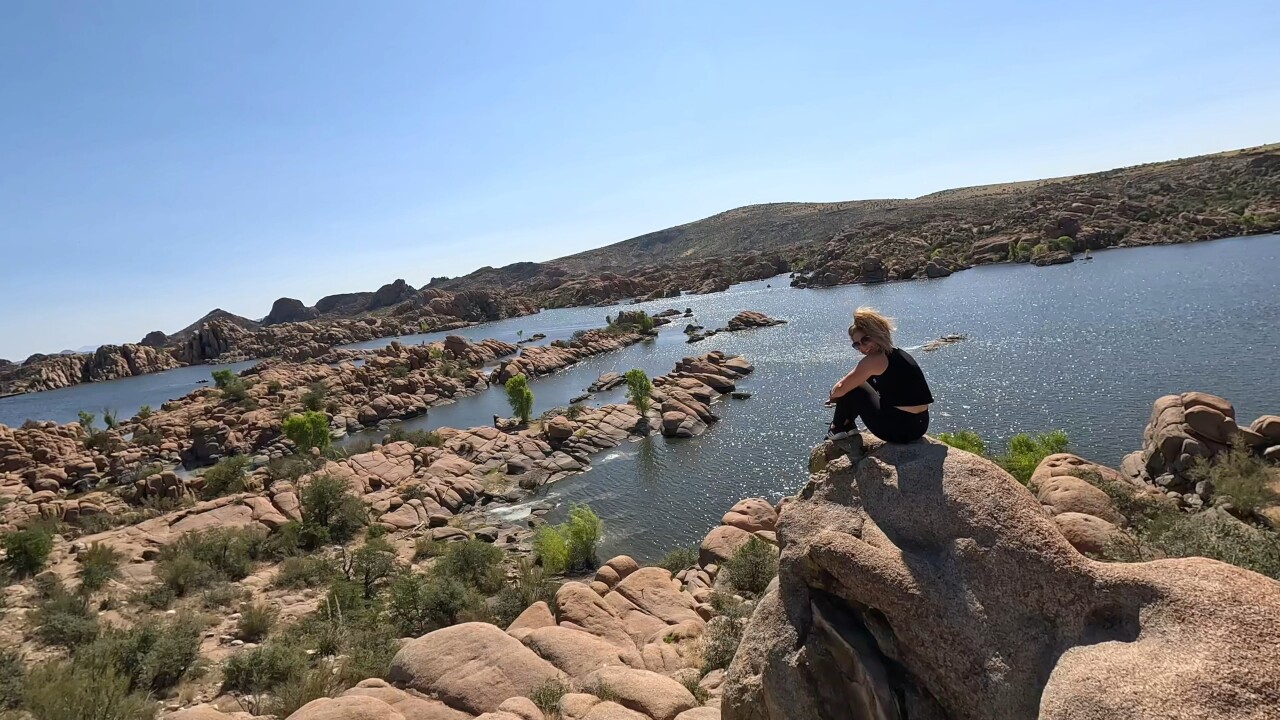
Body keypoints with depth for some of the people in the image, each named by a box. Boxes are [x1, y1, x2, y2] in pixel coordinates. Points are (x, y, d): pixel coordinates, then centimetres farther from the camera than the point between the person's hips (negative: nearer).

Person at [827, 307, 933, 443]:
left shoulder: (874, 360, -15)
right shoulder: (898, 353, 12)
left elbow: (841, 389, -11)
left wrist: (833, 395, 11)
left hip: (900, 429, -9)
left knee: (851, 388, 2)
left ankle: (838, 429, 20)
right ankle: (848, 425, 32)